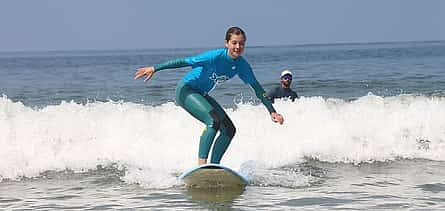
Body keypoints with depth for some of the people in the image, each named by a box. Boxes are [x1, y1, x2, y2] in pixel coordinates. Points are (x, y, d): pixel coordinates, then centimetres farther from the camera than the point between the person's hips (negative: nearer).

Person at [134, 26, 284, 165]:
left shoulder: (242, 65, -8)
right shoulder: (215, 57, -28)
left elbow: (258, 89, 1)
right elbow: (184, 62, -24)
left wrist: (272, 112, -1)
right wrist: (154, 68, -24)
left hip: (201, 95, 8)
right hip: (185, 90, -8)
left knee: (229, 130, -1)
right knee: (214, 121, -28)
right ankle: (201, 163, -30)